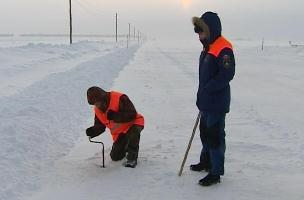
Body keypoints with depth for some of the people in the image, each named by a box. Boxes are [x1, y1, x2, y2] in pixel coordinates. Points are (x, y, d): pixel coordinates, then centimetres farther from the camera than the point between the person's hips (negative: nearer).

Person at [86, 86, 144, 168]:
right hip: (119, 132, 6)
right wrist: (93, 131, -20)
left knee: (133, 132, -41)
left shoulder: (120, 99, -28)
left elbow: (132, 115, -32)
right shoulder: (98, 109, -6)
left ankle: (132, 157, -18)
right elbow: (99, 126, 2)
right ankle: (126, 146, 35)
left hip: (132, 124, -6)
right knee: (115, 157, 2)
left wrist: (115, 116, -39)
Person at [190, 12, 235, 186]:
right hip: (206, 102, 10)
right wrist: (202, 95, 14)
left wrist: (206, 90, -21)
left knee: (215, 136, -4)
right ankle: (206, 162, 38)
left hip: (217, 103, -10)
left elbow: (226, 75, -25)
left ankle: (216, 173, 5)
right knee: (205, 132, 21)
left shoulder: (224, 48, -18)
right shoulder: (208, 47, 13)